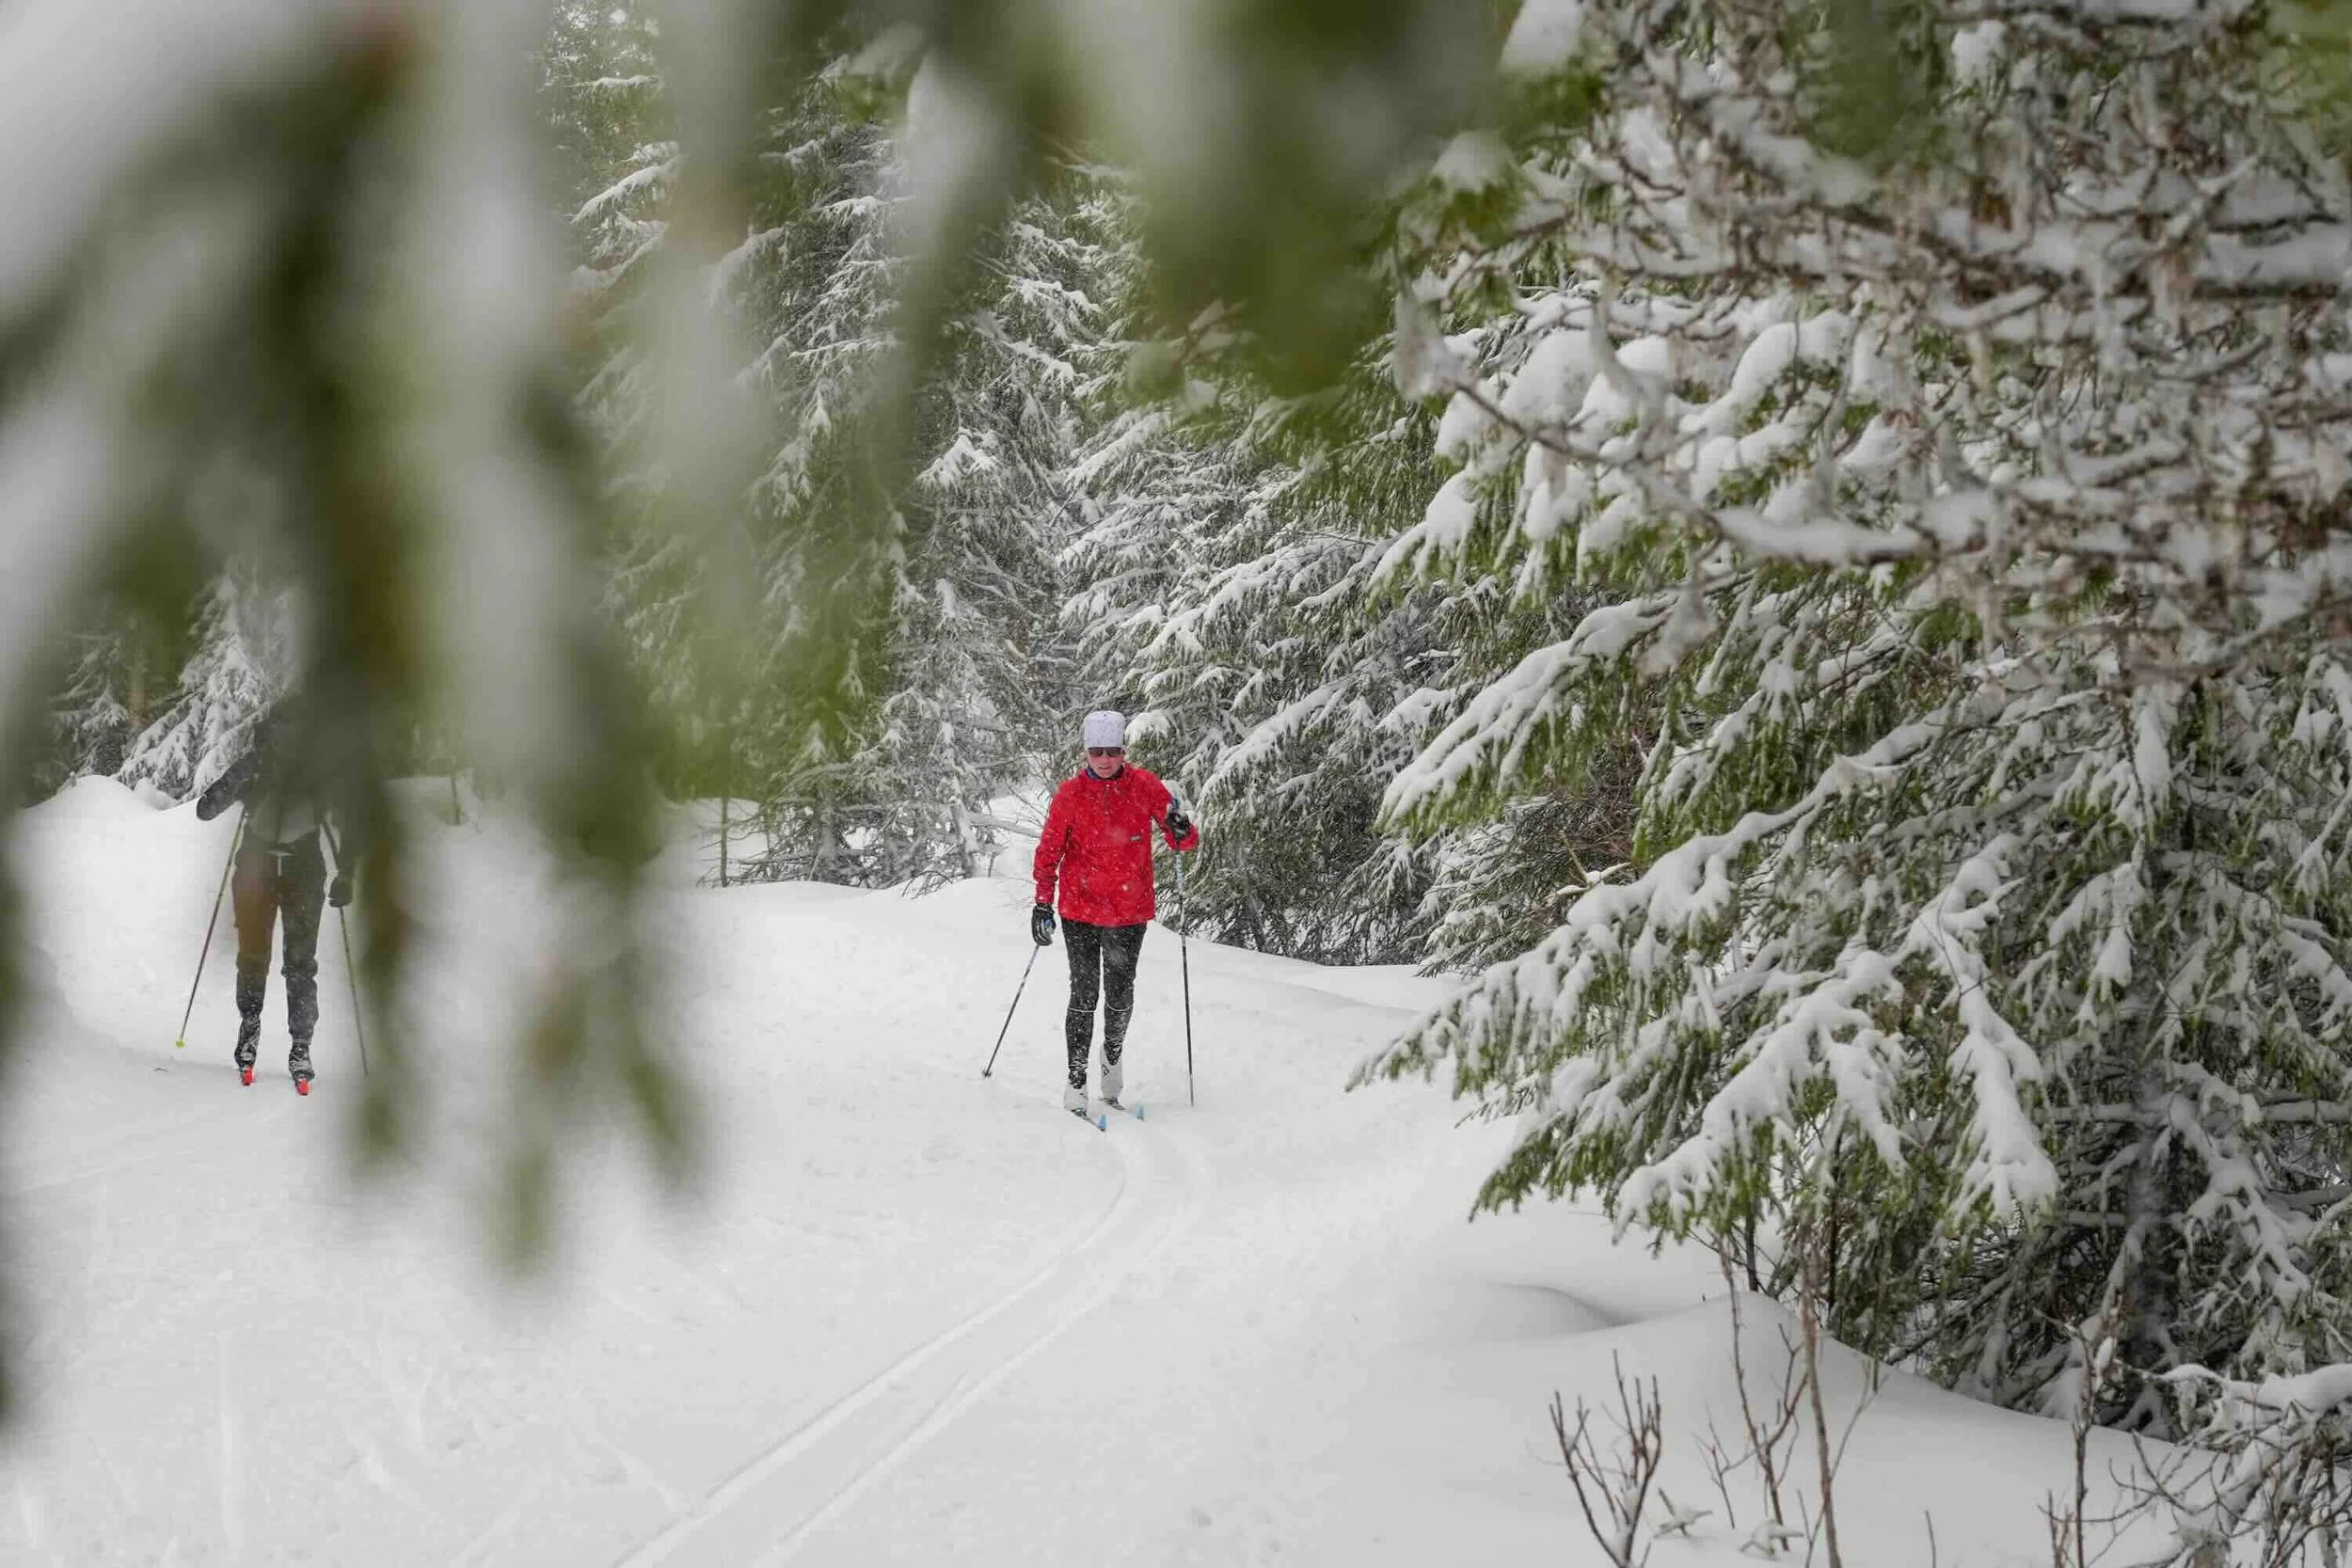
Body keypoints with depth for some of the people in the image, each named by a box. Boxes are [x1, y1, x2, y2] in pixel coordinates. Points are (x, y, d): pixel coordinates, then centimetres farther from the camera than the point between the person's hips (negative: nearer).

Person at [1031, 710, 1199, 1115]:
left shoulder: (1144, 786, -4)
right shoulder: (1070, 794, -4)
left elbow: (1186, 843, -1)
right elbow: (1049, 851, 3)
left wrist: (1181, 831, -24)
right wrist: (1042, 904, -1)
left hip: (1130, 911, 1)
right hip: (1081, 910, -1)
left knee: (1120, 993, 9)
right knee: (1084, 994, -2)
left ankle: (1113, 1054, 35)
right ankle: (1076, 1078, 7)